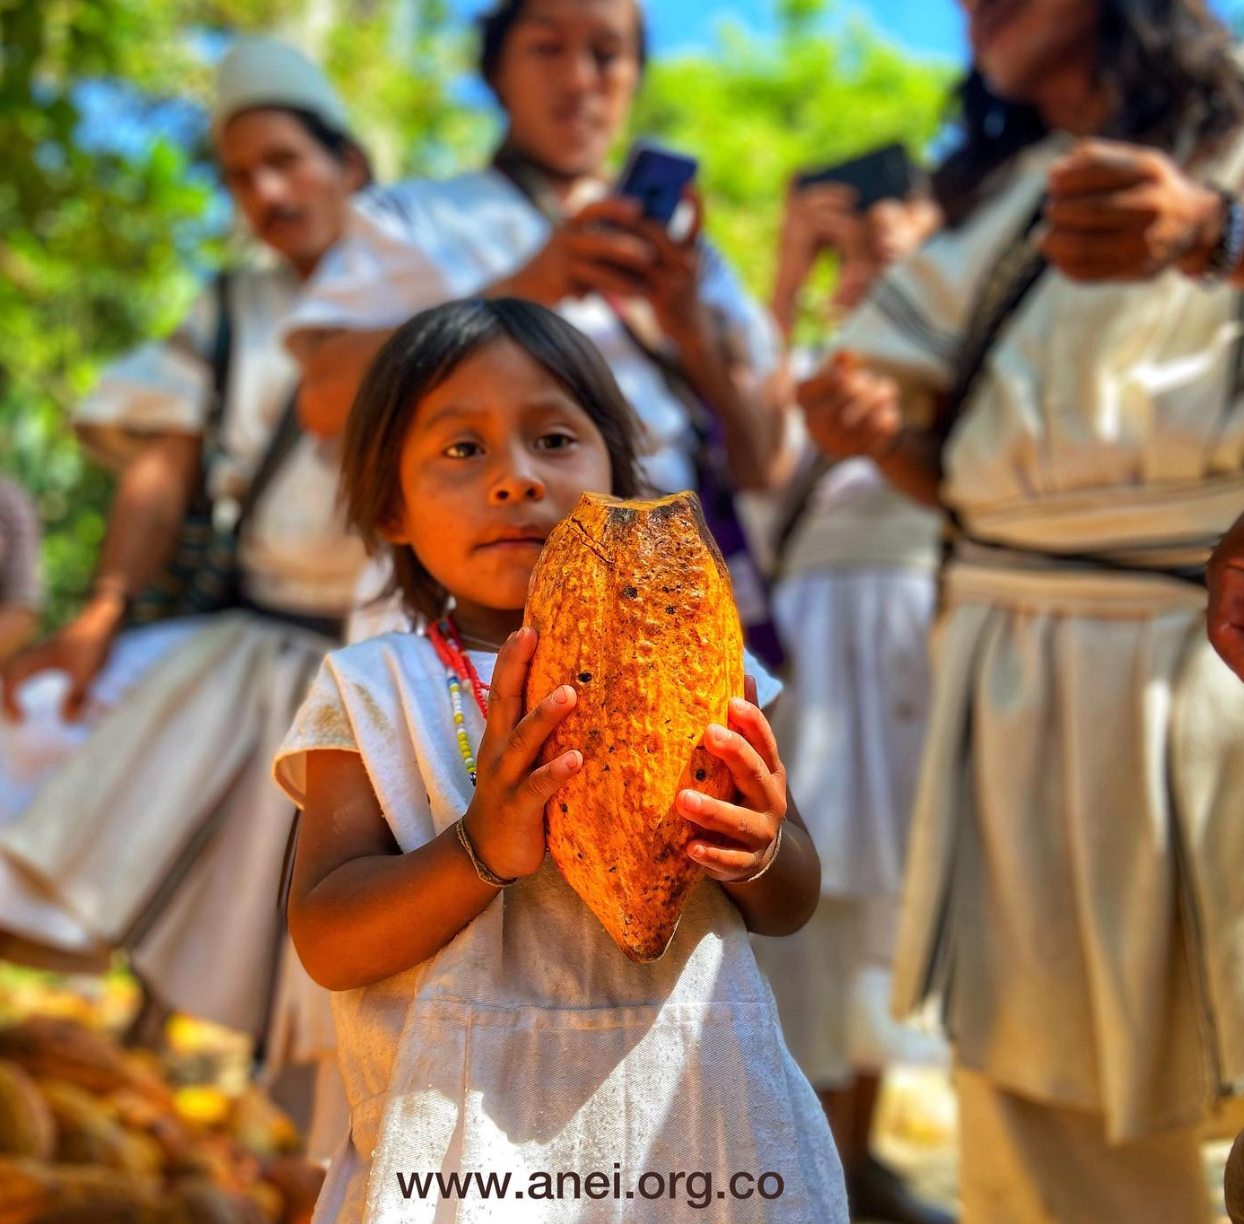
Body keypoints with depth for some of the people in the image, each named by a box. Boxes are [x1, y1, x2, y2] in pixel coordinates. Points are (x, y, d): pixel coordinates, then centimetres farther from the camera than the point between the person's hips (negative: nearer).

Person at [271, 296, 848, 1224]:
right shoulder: (374, 694, -2)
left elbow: (793, 907, 6)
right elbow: (326, 944, -9)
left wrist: (758, 852, -16)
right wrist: (483, 848, -24)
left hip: (699, 1110, 2)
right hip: (477, 1135, -2)